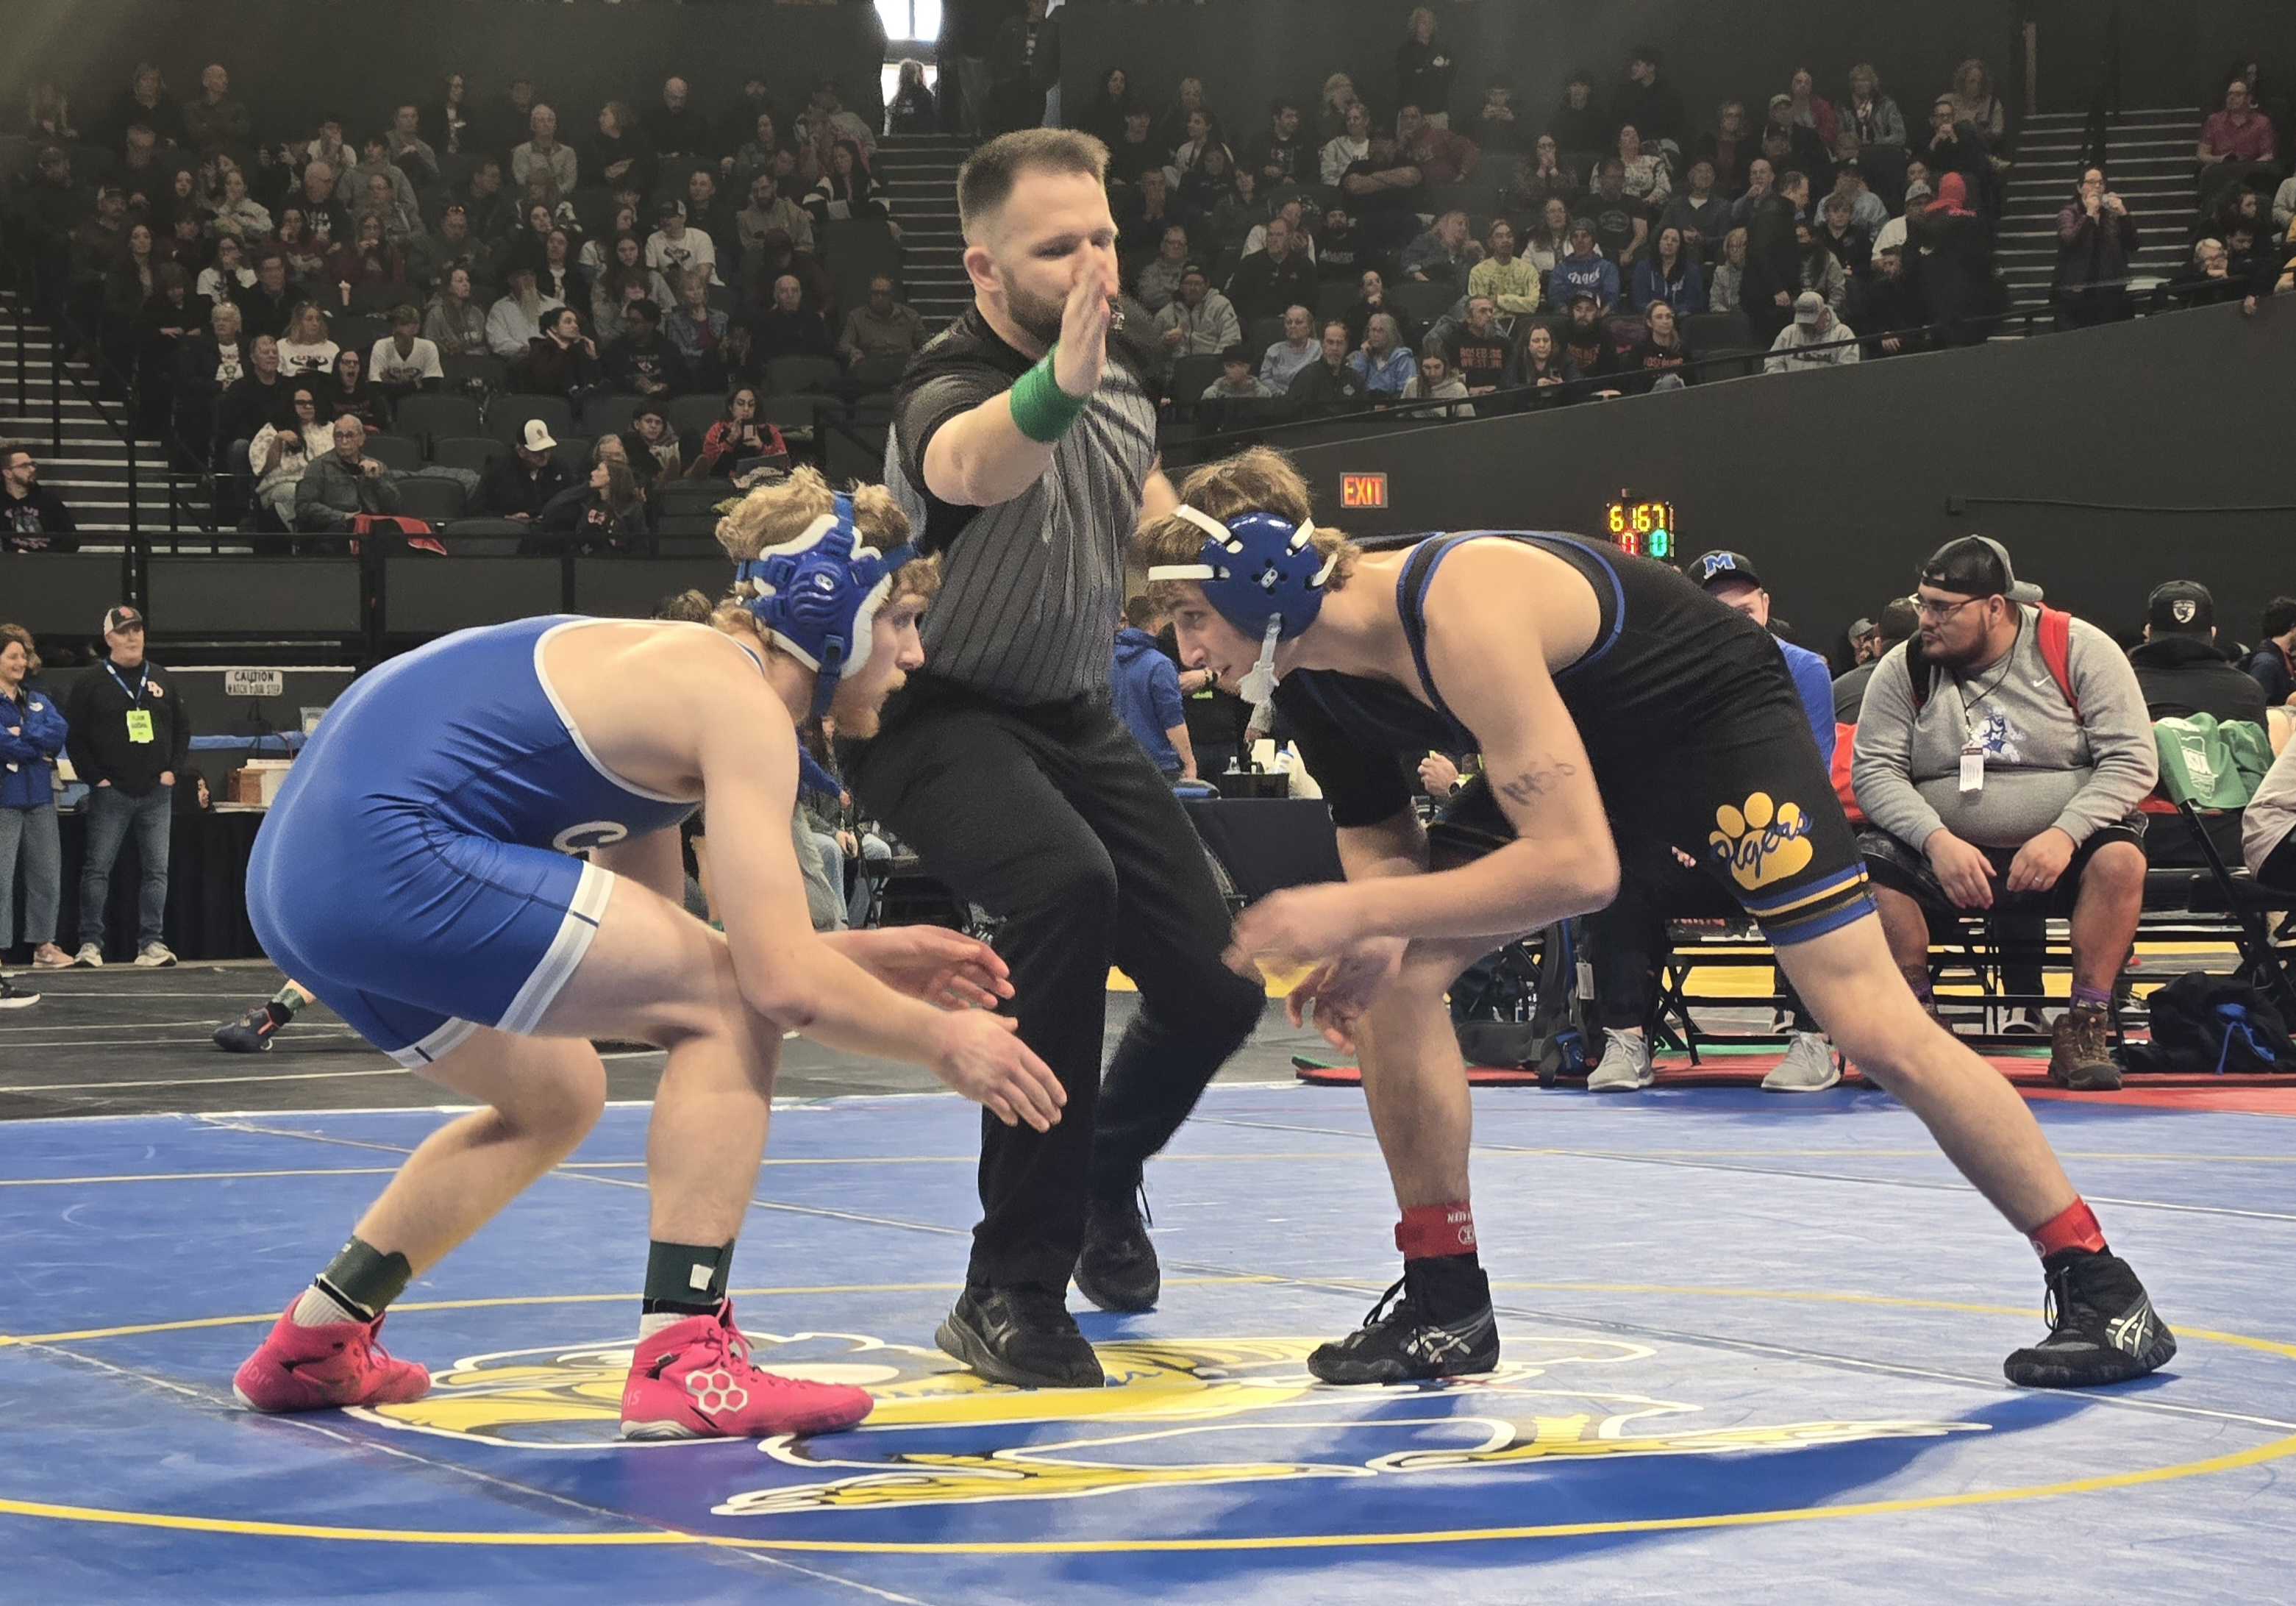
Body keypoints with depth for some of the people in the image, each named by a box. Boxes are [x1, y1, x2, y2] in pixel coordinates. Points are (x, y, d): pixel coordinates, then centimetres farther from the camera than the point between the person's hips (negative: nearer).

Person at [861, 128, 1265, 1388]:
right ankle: (1012, 1293, -28)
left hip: (1073, 715, 7)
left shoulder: (1124, 373, -4)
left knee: (1215, 988, 2)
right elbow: (969, 464, -55)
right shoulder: (949, 388, -27)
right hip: (935, 717, -7)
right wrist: (1054, 387, -75)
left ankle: (1104, 1179, 39)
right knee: (1068, 885, -36)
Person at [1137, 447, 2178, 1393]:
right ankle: (1446, 1304, 5)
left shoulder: (1460, 613, -40)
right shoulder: (1309, 676, -14)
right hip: (1580, 746, 8)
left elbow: (1578, 866, -43)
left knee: (1874, 1027, -13)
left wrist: (1358, 913, -43)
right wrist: (1365, 940, -24)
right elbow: (1381, 845, 0)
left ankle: (2096, 1285, 1)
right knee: (1390, 975, -7)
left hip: (1719, 720, -8)